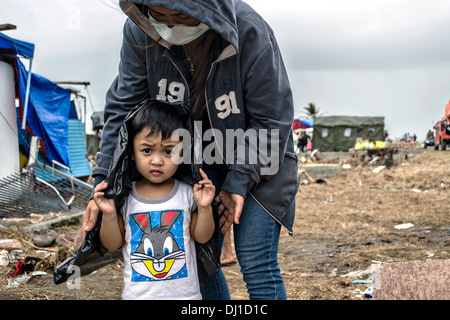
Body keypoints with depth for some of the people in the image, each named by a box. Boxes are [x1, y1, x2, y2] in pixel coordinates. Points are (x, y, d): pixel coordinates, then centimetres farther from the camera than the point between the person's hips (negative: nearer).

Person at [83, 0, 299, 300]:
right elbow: (124, 109, -11)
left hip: (256, 160, -3)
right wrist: (105, 185, -18)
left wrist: (239, 182, -23)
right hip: (199, 158, 4)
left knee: (256, 264, -6)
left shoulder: (251, 34, -29)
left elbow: (271, 120, -19)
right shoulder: (140, 31, -18)